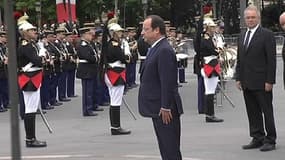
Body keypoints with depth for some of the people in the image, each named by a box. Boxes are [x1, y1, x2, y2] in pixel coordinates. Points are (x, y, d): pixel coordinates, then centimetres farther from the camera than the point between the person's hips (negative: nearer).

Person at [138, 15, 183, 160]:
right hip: (158, 109, 10)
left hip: (165, 111, -10)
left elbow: (168, 82, -22)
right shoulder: (155, 49, 15)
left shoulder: (165, 51, -17)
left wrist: (165, 107, -22)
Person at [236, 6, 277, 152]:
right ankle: (258, 138, 16)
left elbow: (271, 60, -10)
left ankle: (270, 140, 5)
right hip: (247, 83, 7)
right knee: (253, 112, 9)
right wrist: (238, 78, 10)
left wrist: (269, 81, -14)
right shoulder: (242, 36, 14)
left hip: (262, 83, -6)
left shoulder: (267, 35, -7)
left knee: (267, 112, 0)